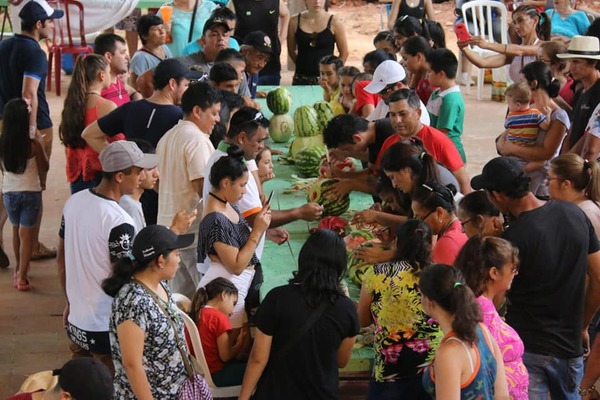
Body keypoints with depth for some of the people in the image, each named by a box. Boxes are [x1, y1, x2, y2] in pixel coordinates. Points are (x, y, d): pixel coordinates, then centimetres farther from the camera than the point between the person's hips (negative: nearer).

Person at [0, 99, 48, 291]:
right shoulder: (33, 144, -17)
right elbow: (44, 167, -3)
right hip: (31, 193, -3)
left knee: (16, 231, 21)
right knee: (26, 234, 2)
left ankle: (19, 269, 37)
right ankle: (21, 276, -2)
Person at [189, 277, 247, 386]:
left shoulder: (196, 314, 6)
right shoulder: (219, 317, -16)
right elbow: (226, 356, -15)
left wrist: (234, 340, 8)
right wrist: (240, 343, 0)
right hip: (215, 374, -9)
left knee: (242, 362, 24)